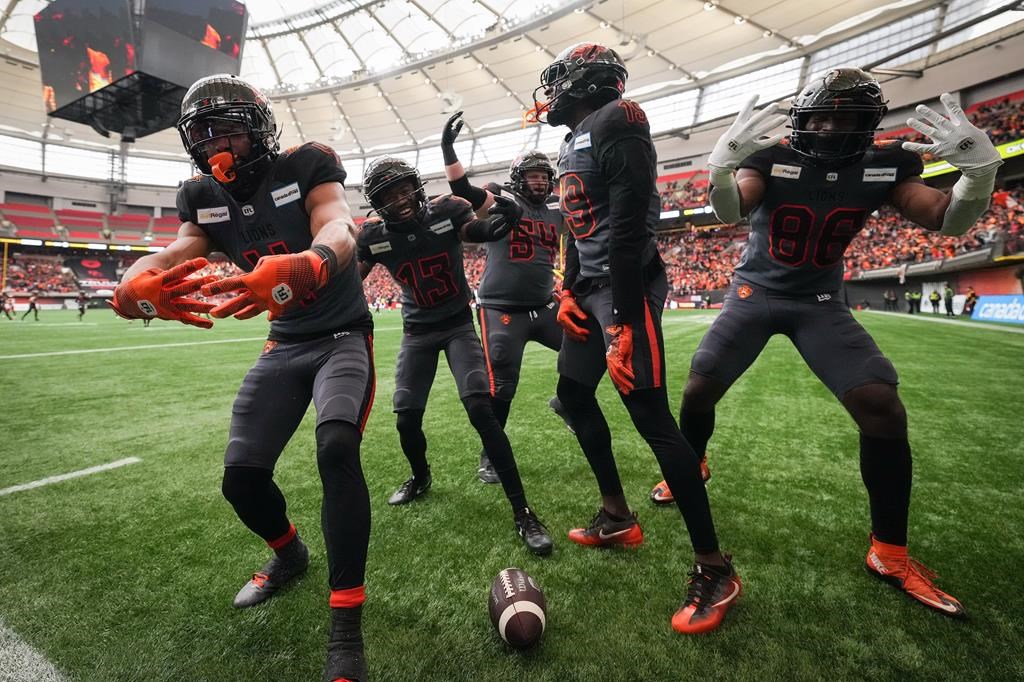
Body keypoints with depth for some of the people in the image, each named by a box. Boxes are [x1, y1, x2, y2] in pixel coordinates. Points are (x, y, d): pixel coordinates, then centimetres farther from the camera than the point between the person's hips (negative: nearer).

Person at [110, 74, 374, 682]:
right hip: (285, 344, 5)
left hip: (343, 336, -5)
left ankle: (346, 632, -18)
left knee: (337, 447, -30)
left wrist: (297, 269, -53)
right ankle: (289, 554, 33)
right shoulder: (204, 198, 5)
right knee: (242, 478, -2)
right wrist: (138, 287, -36)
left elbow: (340, 232, -29)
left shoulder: (307, 165, -10)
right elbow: (176, 254, -11)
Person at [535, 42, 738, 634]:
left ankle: (715, 569, 3)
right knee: (575, 394, 14)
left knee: (650, 416, -12)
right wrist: (569, 290, 13)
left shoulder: (615, 125, -11)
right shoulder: (576, 141, 20)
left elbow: (628, 228, -21)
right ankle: (618, 517, 29)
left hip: (626, 286, -10)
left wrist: (623, 321, -24)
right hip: (591, 285, 11)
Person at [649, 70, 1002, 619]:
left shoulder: (883, 167, -4)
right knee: (700, 388, -9)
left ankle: (889, 553, 3)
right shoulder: (771, 159, -11)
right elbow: (729, 212, -26)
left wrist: (979, 169, -25)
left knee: (882, 406, -13)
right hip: (756, 292, -1)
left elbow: (949, 220, -6)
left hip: (820, 303, 2)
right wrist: (720, 167, -46)